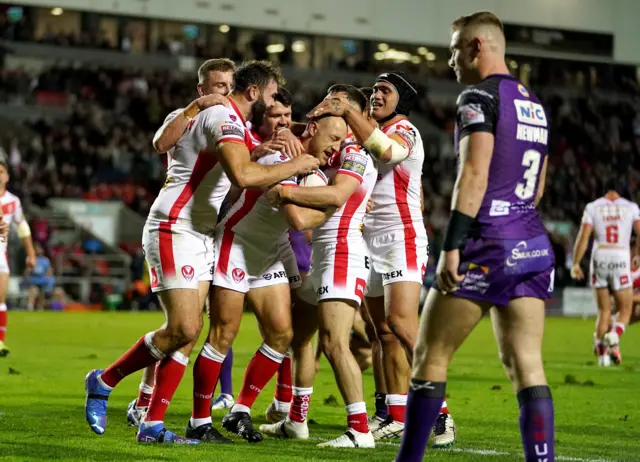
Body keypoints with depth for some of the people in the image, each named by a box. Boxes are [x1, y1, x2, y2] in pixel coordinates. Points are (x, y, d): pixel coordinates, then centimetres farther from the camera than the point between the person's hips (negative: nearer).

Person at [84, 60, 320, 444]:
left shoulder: (232, 121, 18)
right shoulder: (224, 116, -15)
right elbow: (242, 175, -30)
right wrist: (294, 166, -19)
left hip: (199, 237, 10)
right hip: (175, 231, -10)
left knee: (189, 332, 3)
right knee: (183, 329, -15)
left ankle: (153, 425, 4)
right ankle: (103, 382, 3)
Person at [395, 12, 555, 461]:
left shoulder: (480, 96, -8)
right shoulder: (535, 105, 18)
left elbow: (475, 174, -18)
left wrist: (452, 246, -20)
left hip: (487, 245, -8)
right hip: (534, 244, 8)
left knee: (430, 356, 3)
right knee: (527, 365, 4)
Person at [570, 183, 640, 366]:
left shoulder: (592, 207, 6)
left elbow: (583, 236, -3)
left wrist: (575, 263, 2)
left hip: (599, 259, 2)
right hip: (621, 259, -1)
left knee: (604, 310, 13)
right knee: (625, 310, 9)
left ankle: (602, 353, 6)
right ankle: (614, 337, -21)